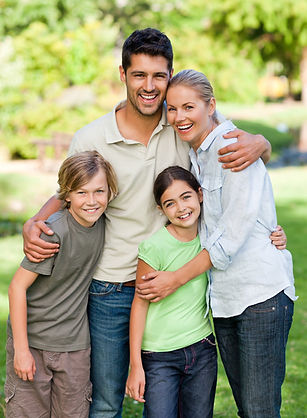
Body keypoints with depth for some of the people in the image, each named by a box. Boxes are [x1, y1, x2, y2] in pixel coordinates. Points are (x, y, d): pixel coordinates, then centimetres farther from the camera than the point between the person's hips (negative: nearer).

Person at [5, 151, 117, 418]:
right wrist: (21, 349, -16)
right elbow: (18, 286, -18)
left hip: (74, 345, 5)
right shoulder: (54, 232, -21)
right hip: (32, 339, -5)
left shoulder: (100, 221, -3)